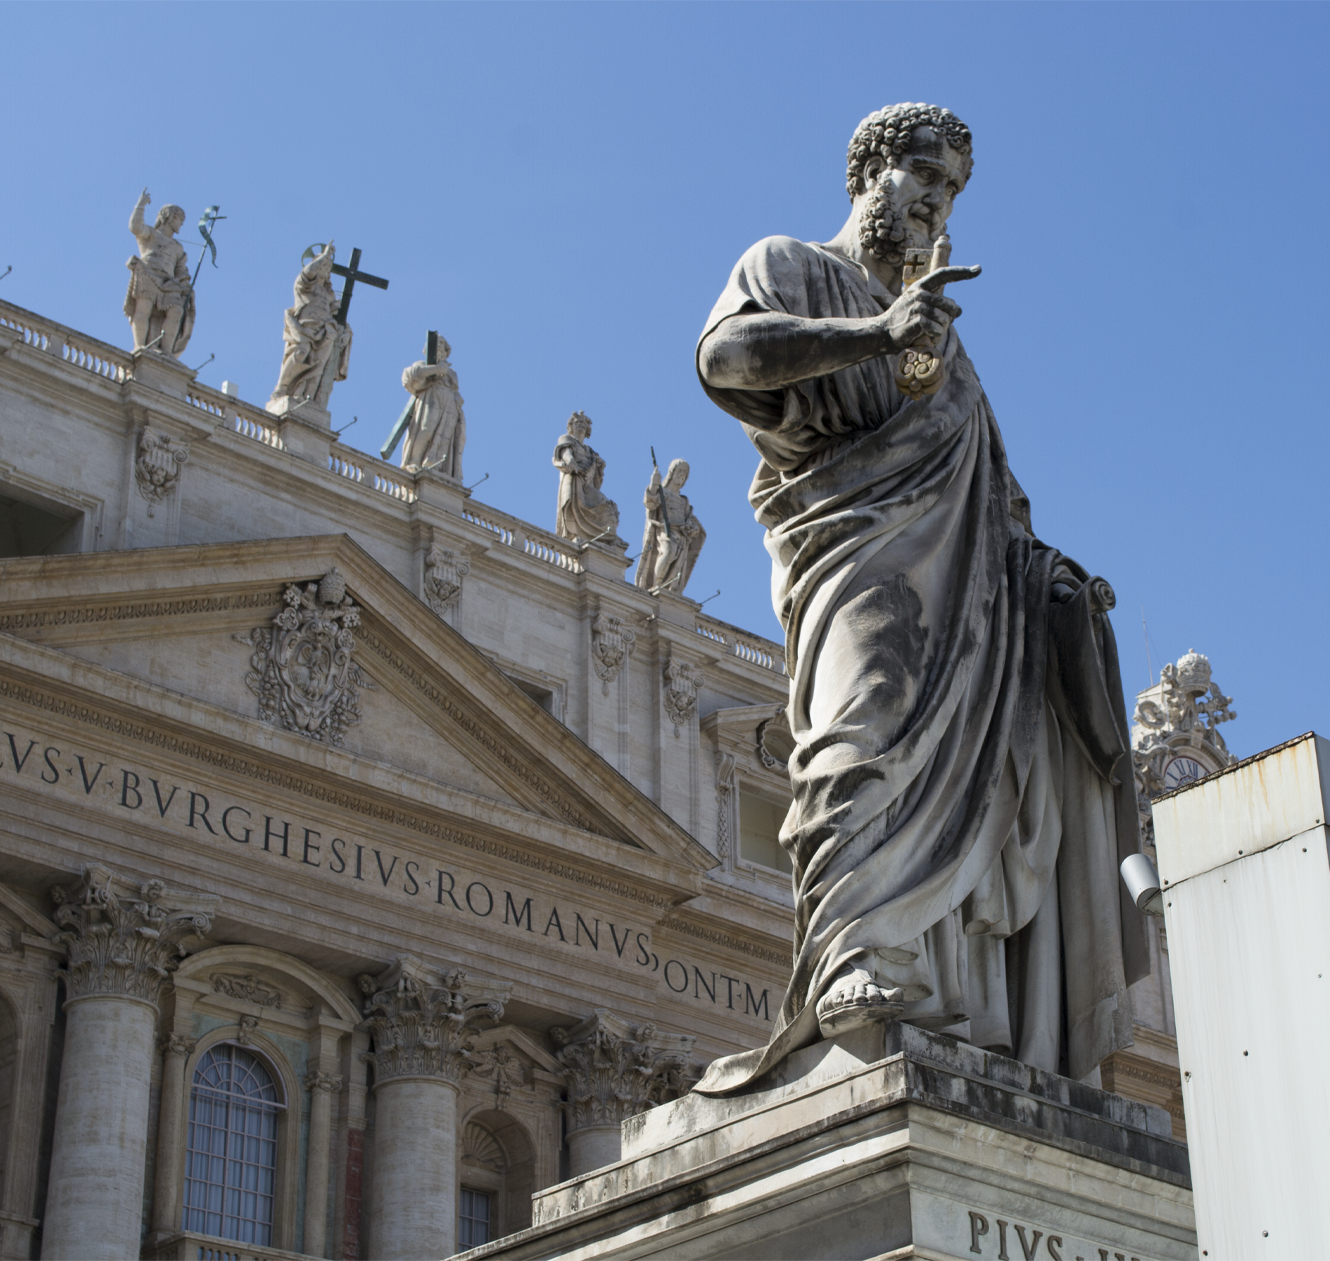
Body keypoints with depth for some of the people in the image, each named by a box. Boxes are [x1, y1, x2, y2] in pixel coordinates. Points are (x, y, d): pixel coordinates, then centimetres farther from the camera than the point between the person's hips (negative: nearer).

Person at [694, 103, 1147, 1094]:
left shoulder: (938, 331, 36)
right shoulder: (789, 268, 15)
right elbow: (725, 353, -8)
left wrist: (1043, 560, 15)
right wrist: (872, 333, -21)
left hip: (967, 569, 7)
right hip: (857, 543, -7)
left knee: (975, 771, -6)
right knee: (869, 727, -30)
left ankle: (999, 1035, -14)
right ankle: (853, 970, -46)